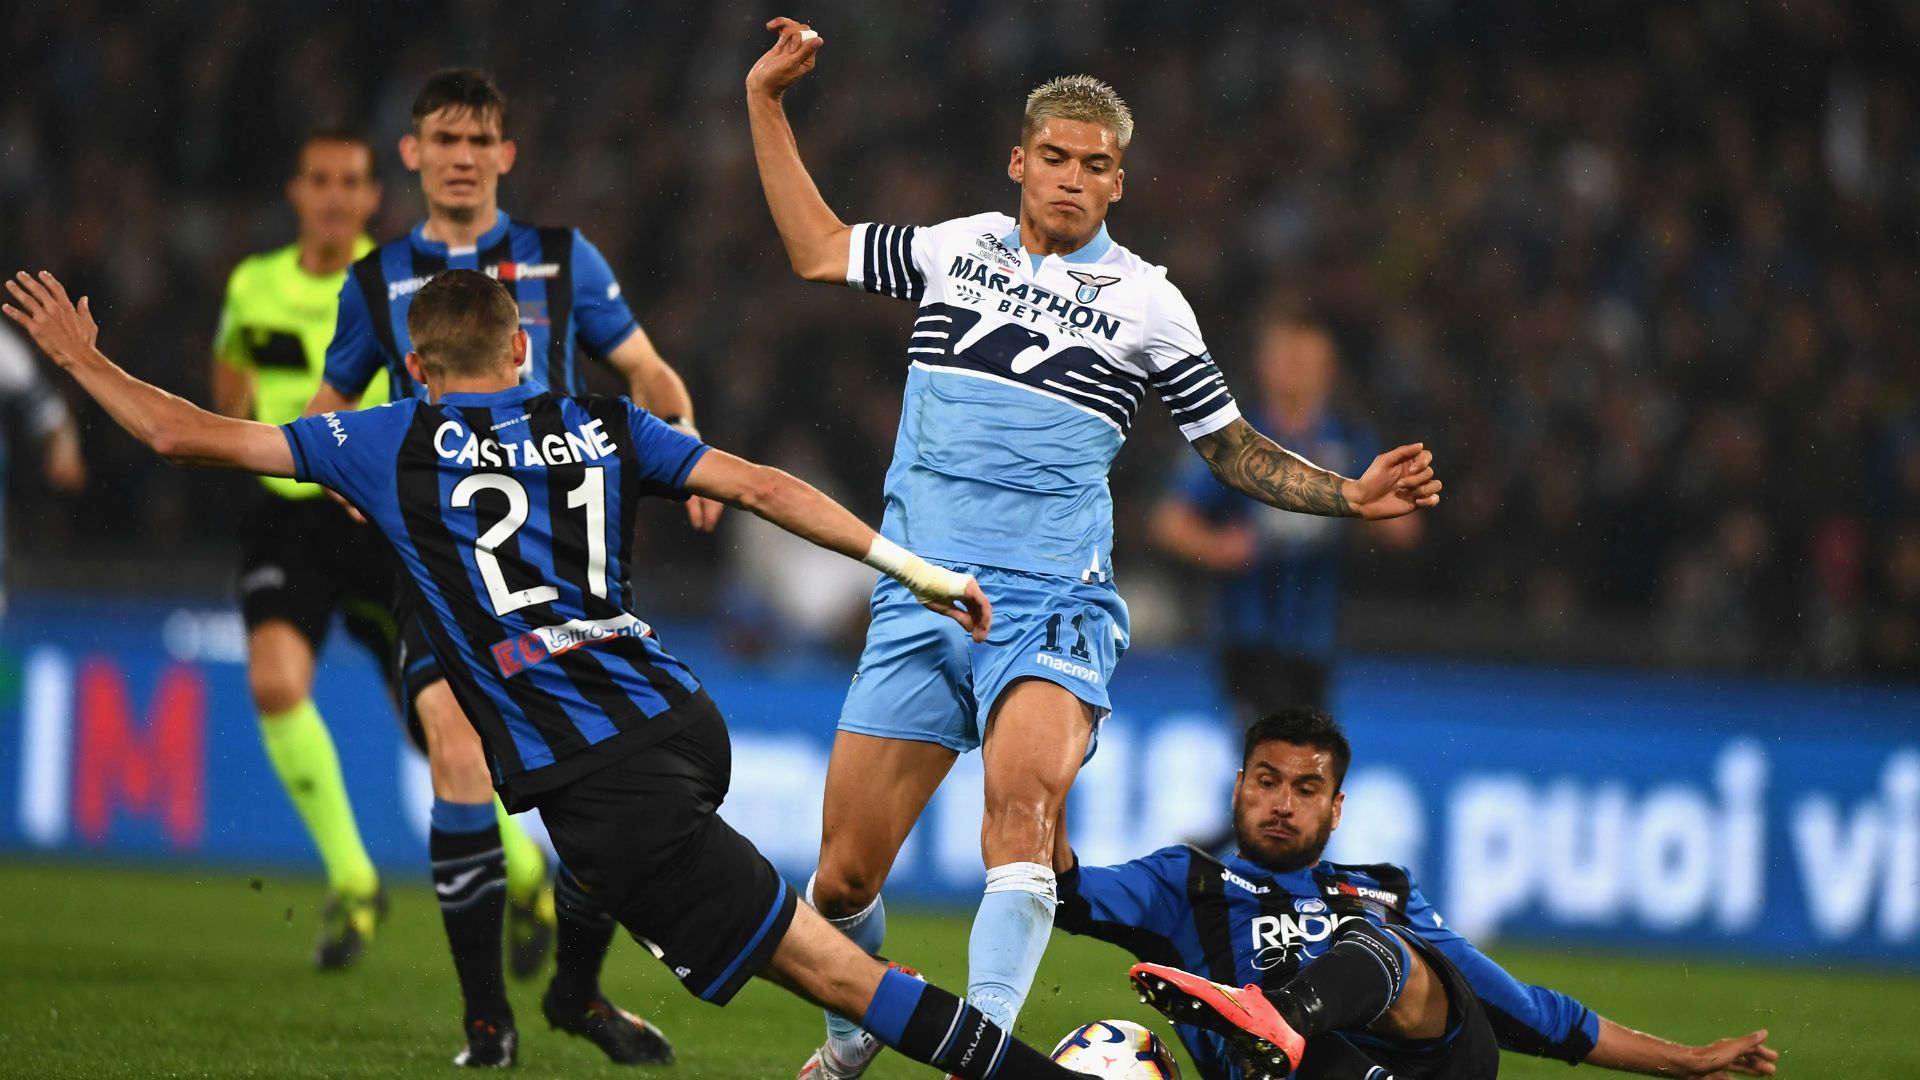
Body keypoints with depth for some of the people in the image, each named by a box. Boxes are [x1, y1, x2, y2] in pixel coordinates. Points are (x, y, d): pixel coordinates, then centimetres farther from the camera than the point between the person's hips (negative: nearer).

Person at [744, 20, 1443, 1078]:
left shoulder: (1147, 303, 6)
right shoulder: (955, 246, 12)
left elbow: (1236, 450, 14)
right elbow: (819, 250, 25)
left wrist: (1350, 495, 0)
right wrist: (766, 105, 22)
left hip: (1050, 604, -2)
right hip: (918, 598, 2)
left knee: (1022, 802, -32)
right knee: (843, 879, 0)